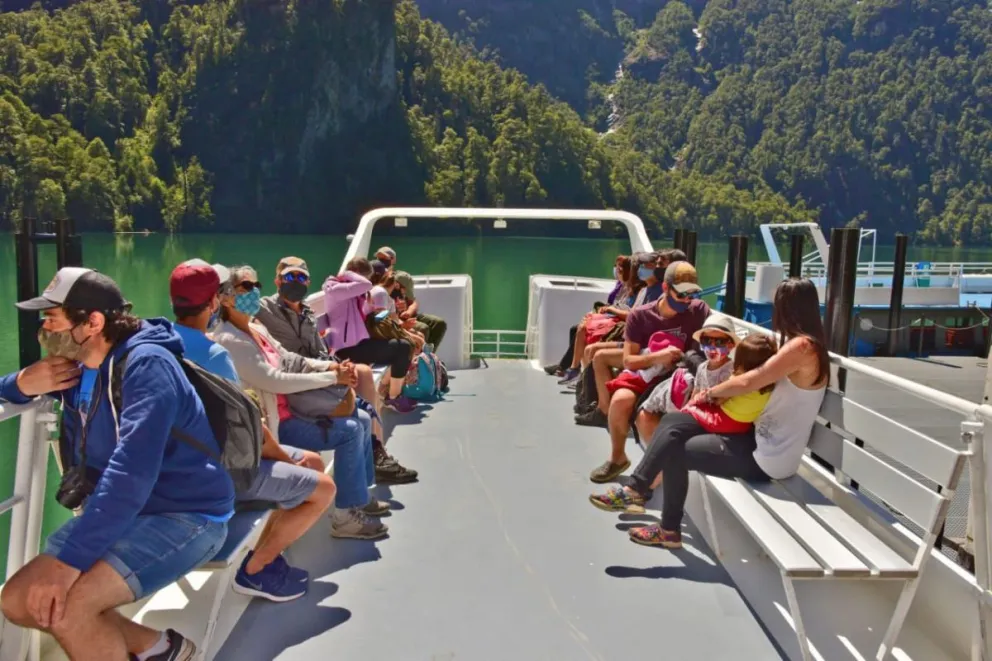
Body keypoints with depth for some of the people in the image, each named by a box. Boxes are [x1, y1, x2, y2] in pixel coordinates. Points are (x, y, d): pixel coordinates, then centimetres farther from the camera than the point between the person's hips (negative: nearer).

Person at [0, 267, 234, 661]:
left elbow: (131, 470, -31)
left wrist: (70, 558, -34)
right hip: (117, 512, 9)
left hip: (186, 514, -9)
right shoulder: (75, 364, 5)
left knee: (64, 607, -26)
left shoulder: (145, 364, -21)